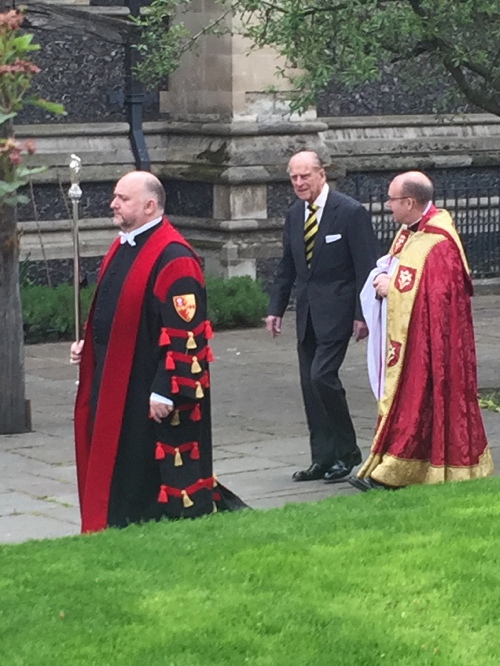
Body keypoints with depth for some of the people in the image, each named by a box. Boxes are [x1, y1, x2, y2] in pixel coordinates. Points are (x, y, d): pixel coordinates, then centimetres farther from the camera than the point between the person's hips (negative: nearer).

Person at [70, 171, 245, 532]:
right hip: (113, 383, 10)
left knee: (156, 473, -1)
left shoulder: (173, 258, -19)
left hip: (148, 391, -9)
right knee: (117, 473, 15)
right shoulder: (122, 248, 12)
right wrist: (86, 344, 10)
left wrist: (166, 391, -23)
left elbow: (185, 332, -22)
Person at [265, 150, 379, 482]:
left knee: (322, 375, -16)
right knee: (310, 385, 6)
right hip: (307, 313, 7)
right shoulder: (295, 215, 11)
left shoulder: (351, 212, -10)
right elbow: (287, 267, 18)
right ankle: (323, 459, 13)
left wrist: (362, 314, -14)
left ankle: (346, 451, -1)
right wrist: (276, 308, 11)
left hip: (336, 310, -7)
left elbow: (367, 267, -10)